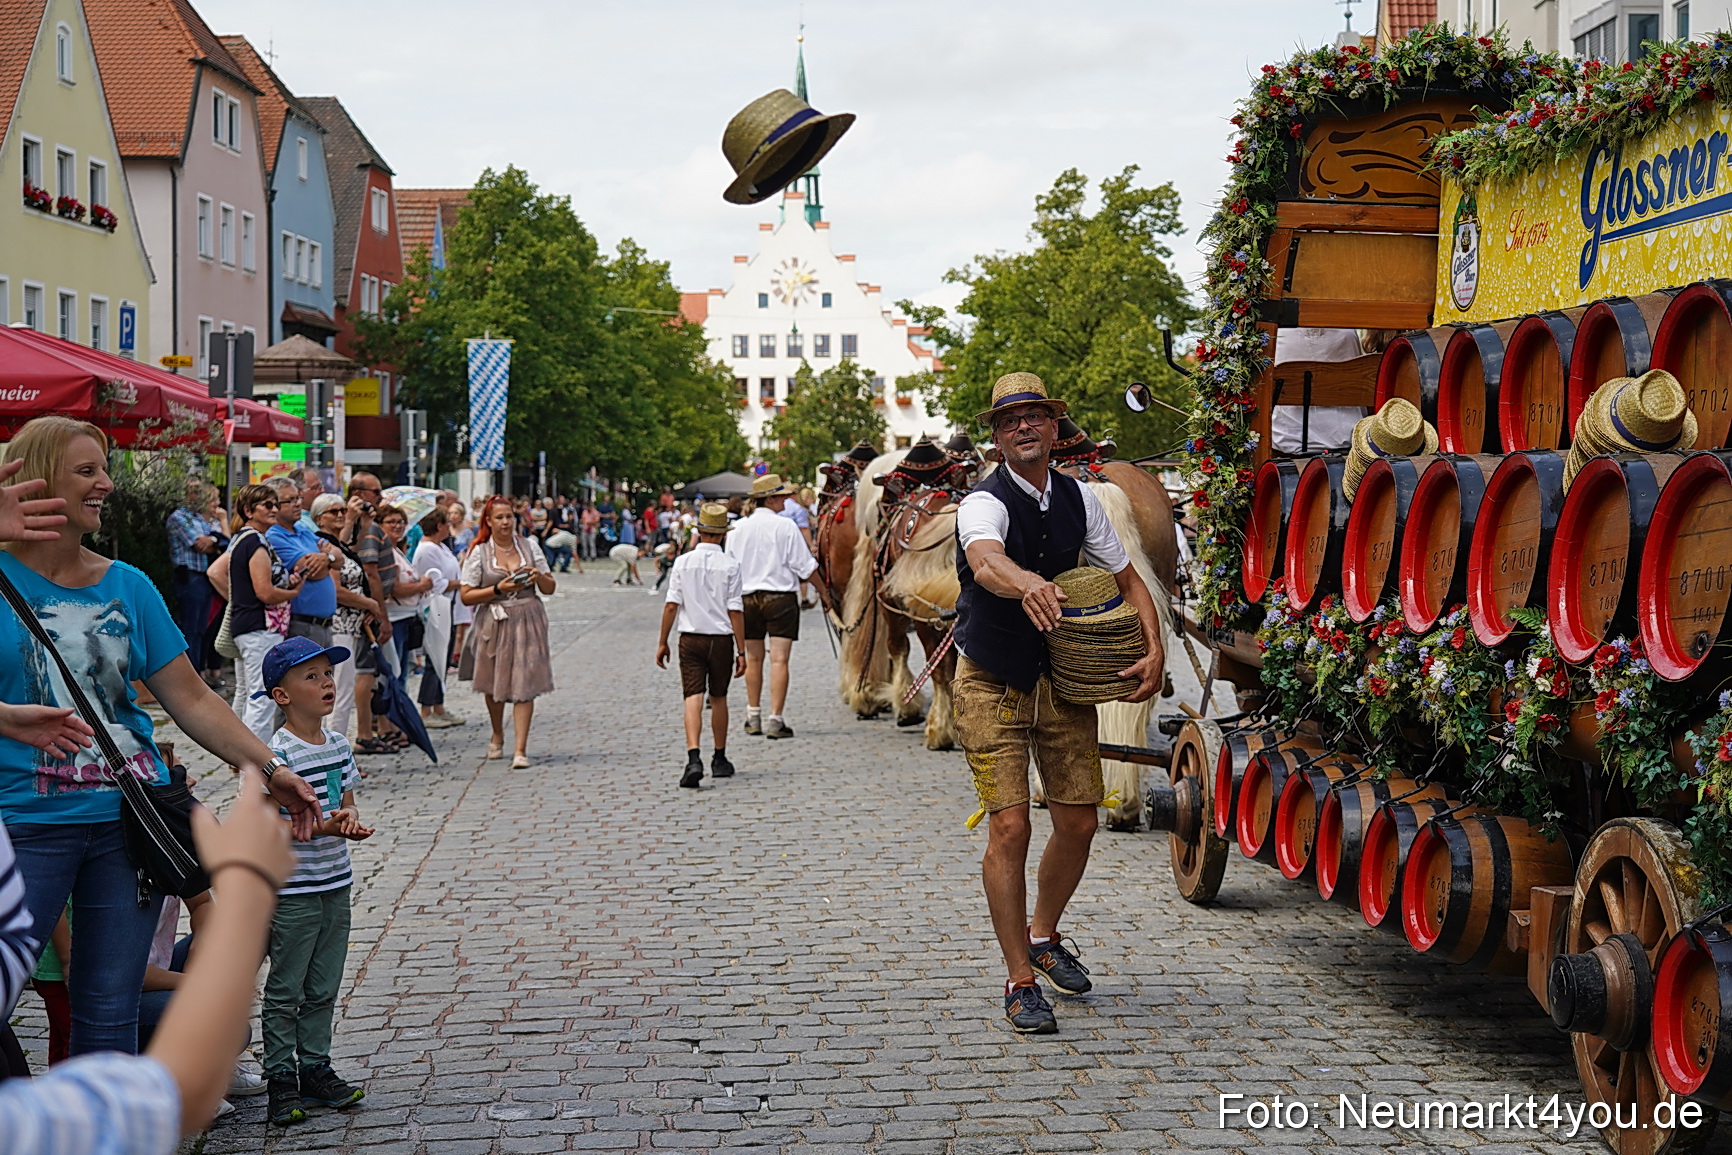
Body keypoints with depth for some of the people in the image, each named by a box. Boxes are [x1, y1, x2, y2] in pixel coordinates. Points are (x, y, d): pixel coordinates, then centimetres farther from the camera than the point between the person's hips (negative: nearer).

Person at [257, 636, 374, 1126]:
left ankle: (315, 1068, 25)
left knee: (323, 989, 15)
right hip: (291, 889, -7)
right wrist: (323, 827, -27)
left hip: (335, 884, 7)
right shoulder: (278, 754, -16)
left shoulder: (338, 745, 6)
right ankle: (281, 1078, 12)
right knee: (285, 991, 4)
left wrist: (351, 821, -9)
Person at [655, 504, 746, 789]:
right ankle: (719, 760, 26)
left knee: (693, 698, -5)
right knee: (718, 698, 15)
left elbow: (672, 605, -3)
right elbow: (735, 611, -7)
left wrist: (662, 642, 6)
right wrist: (741, 651, -3)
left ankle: (694, 758, -23)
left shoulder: (683, 562, -2)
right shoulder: (729, 565, -7)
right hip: (722, 639, 0)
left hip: (691, 639, 0)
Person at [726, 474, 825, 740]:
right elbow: (805, 566, -6)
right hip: (781, 597, -4)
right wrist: (824, 591, 6)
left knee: (753, 658, 15)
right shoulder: (786, 527, -10)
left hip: (748, 597, 4)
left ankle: (754, 718, 23)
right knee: (779, 659, -4)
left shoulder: (738, 528, 2)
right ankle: (775, 721, -9)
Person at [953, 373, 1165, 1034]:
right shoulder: (985, 503, -15)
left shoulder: (1079, 502, 2)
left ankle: (1044, 937, 34)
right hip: (992, 683, -5)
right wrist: (1027, 584, -61)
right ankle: (1021, 981, 1)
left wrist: (1155, 652, -4)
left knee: (1078, 823, 7)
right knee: (1009, 828, -10)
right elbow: (986, 561, -39)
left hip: (1063, 680, 5)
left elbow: (1127, 580, 11)